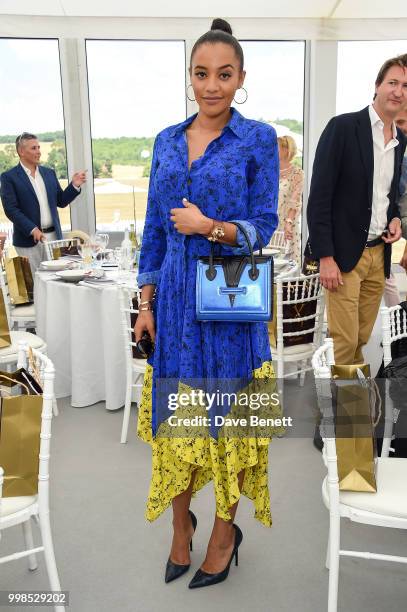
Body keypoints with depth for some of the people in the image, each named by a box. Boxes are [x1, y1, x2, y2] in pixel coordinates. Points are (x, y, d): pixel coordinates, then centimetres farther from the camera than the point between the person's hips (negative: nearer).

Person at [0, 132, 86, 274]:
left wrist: (74, 185, -2)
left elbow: (61, 202, 14)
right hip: (29, 239, -4)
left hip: (53, 236, 4)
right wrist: (32, 230, -20)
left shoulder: (49, 173, 13)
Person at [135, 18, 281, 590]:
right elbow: (155, 227, 10)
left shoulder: (258, 139, -2)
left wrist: (212, 227, -20)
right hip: (176, 296, 4)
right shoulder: (166, 141, 9)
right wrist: (147, 302, 6)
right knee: (174, 413, 10)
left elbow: (264, 226, -3)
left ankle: (225, 530, 30)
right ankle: (180, 525, 33)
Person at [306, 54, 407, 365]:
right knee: (344, 341, -3)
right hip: (344, 253, -6)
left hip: (380, 254, 6)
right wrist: (325, 257, -16)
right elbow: (319, 195, -12)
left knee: (361, 339, 12)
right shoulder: (343, 127, -8)